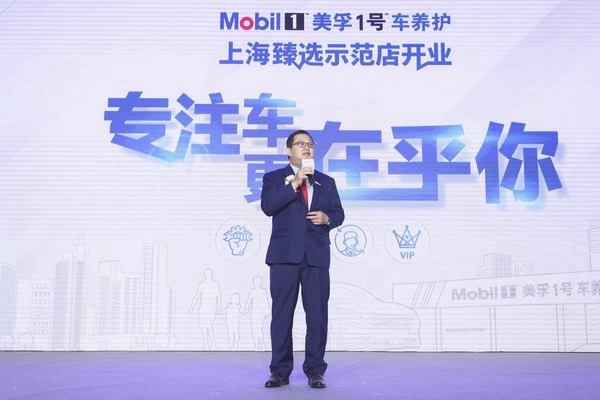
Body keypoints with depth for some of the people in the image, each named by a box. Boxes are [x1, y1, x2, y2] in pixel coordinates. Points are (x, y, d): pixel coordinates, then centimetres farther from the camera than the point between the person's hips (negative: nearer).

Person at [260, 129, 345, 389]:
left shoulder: (326, 182, 17)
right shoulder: (274, 178, 8)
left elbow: (338, 213, 16)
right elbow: (267, 207, -9)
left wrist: (327, 218, -6)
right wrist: (294, 184, -14)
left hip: (317, 256, 2)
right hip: (285, 254, -2)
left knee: (317, 314, 1)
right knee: (282, 314, 2)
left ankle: (315, 370, 11)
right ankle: (280, 371, 11)